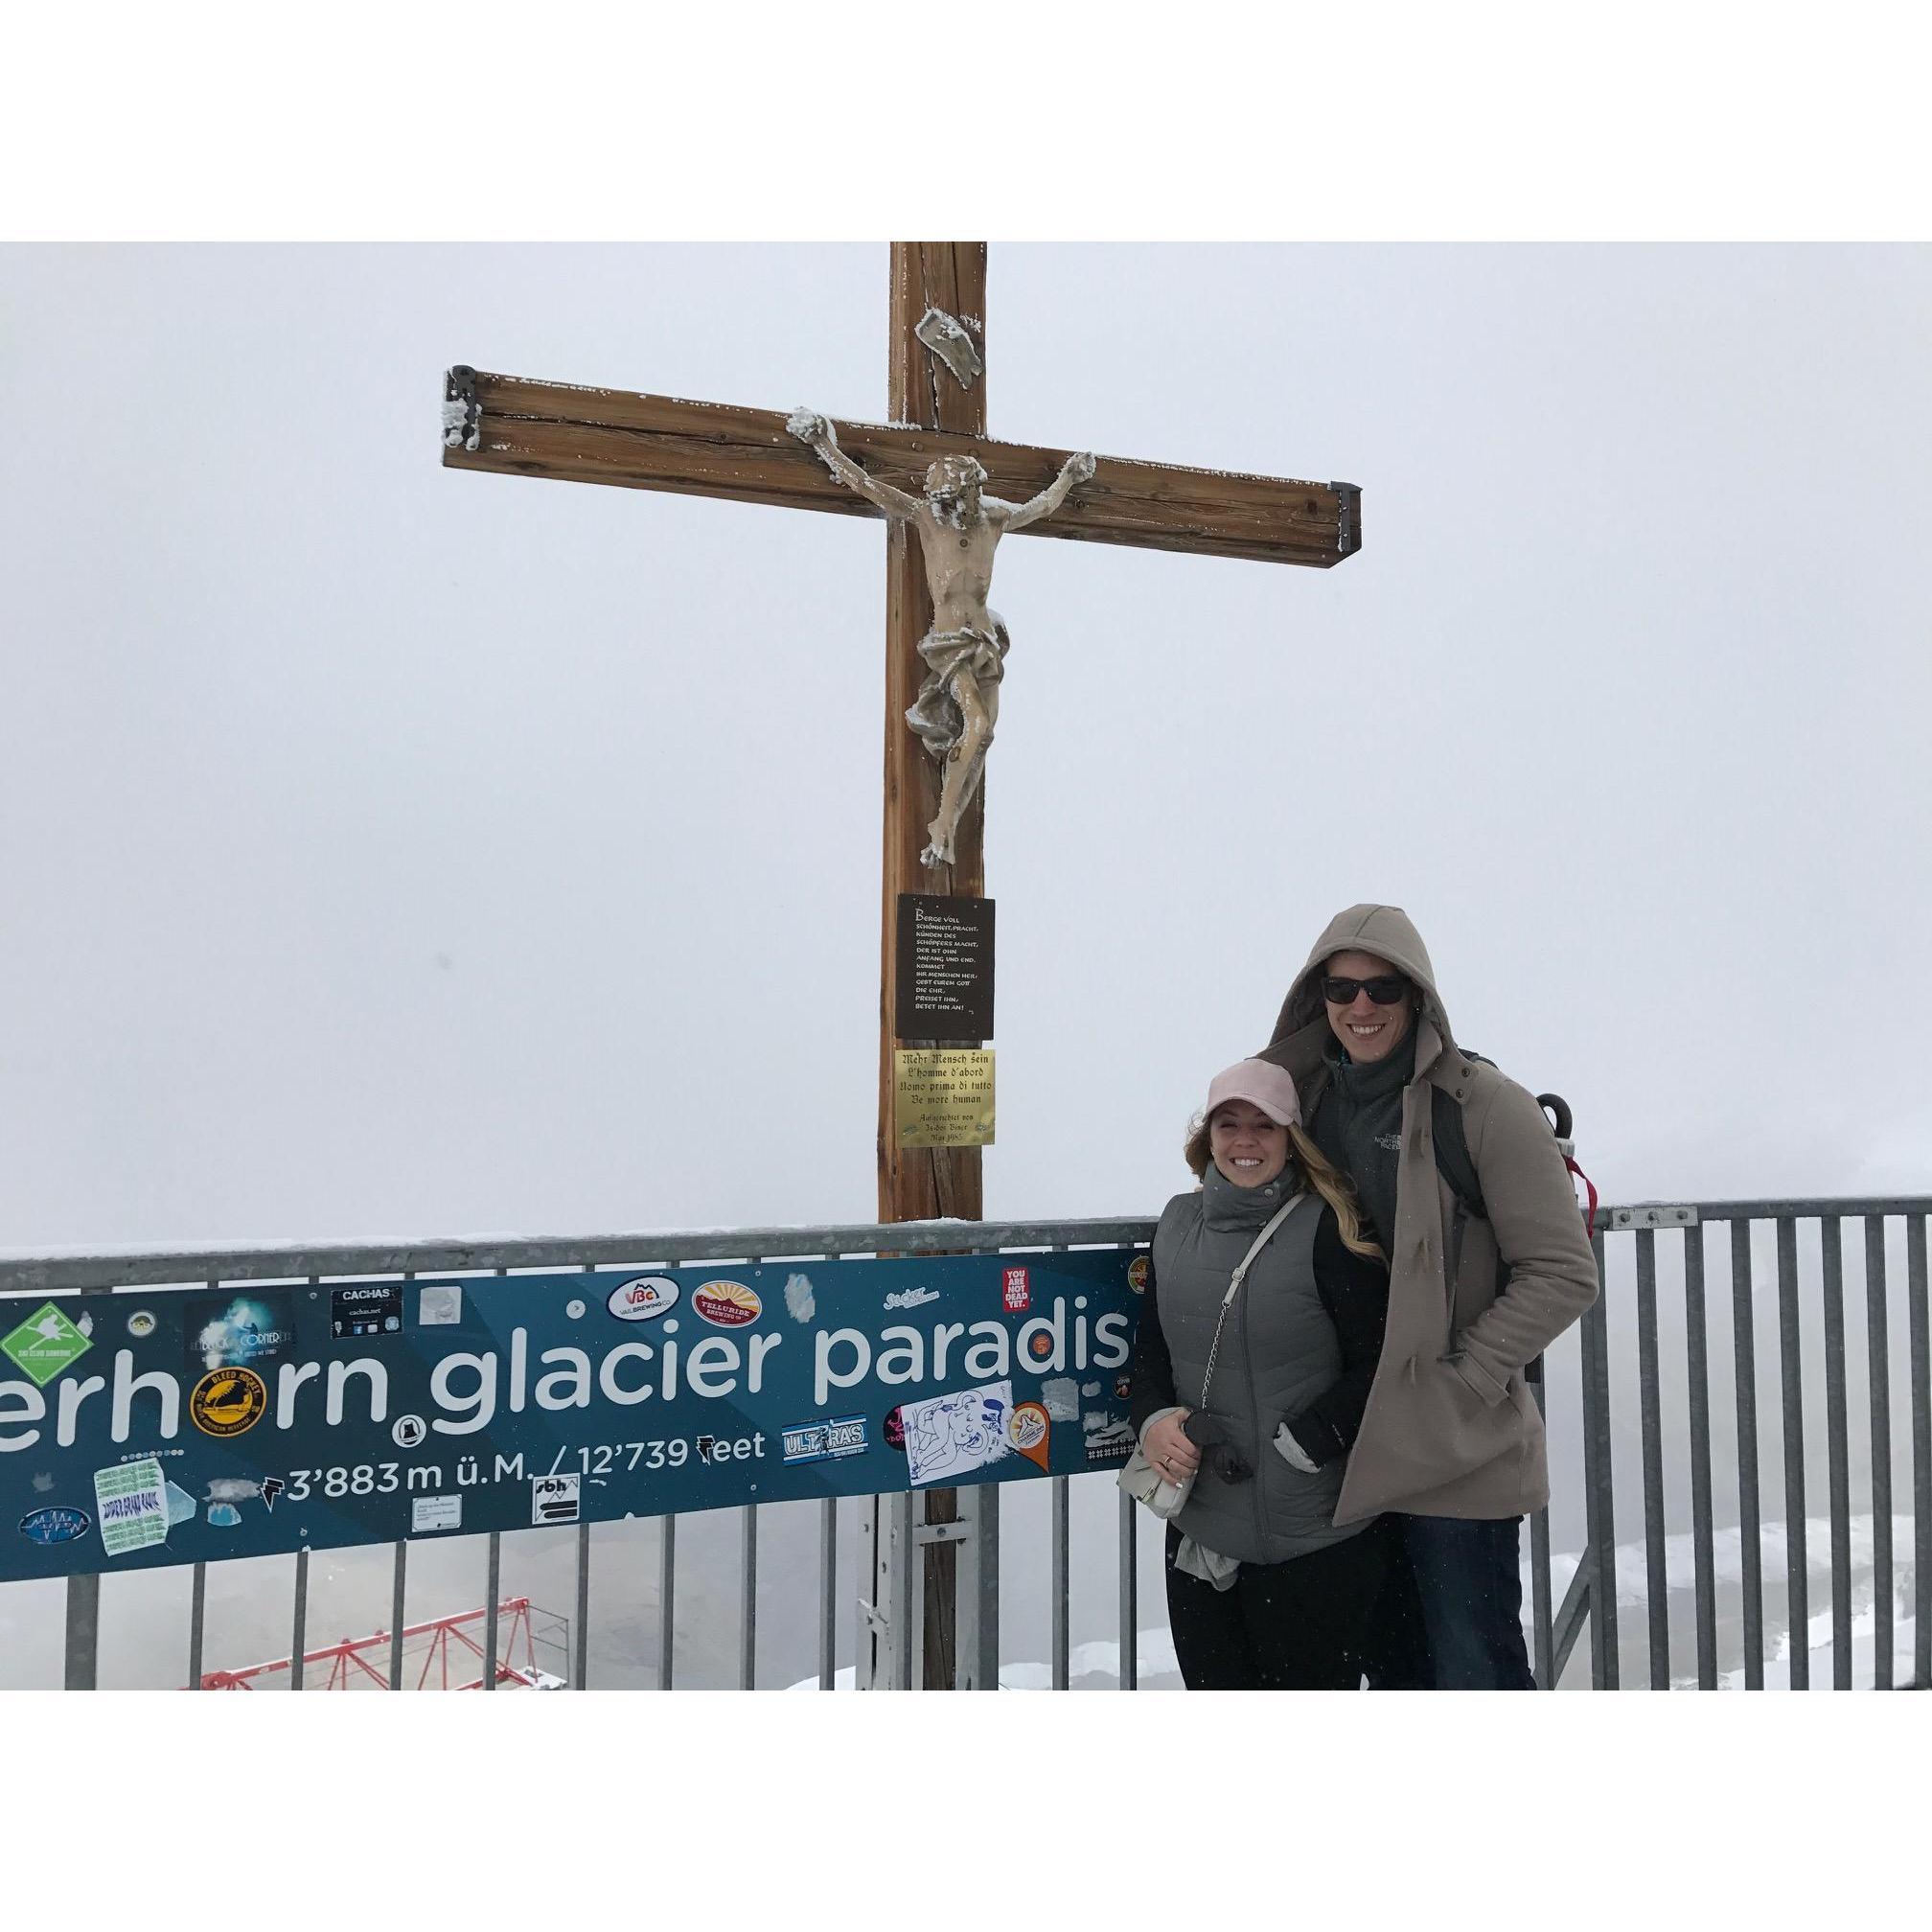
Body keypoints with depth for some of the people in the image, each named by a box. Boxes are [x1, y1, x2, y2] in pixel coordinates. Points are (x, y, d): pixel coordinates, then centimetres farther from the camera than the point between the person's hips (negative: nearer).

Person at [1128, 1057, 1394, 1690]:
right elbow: (1150, 1347, 12)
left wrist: (1284, 1448, -16)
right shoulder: (1179, 1223, 5)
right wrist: (1153, 1421, -6)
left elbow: (1377, 1368, -12)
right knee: (1213, 1687, 18)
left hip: (1314, 1543, -5)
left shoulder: (1329, 1230, -11)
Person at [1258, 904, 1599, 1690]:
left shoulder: (1482, 1104, -11)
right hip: (1353, 1455, 6)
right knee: (1395, 1671, 20)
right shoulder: (1313, 1101, 7)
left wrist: (1462, 1381, -15)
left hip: (1460, 1456, -6)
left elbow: (1563, 1273, -10)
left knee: (1476, 1675, 2)